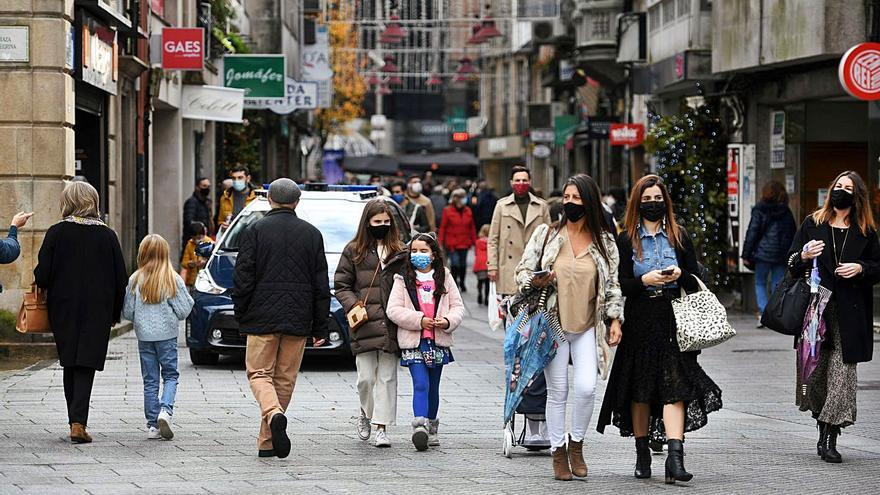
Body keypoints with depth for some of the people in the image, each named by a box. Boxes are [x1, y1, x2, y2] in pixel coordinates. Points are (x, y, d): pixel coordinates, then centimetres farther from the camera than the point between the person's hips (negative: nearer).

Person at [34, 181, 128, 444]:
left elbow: (42, 274, -8)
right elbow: (121, 277, 1)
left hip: (63, 309, 0)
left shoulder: (56, 233, -6)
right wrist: (115, 312, 12)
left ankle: (76, 421, 17)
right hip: (97, 312, 0)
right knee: (86, 367, -2)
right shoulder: (107, 235, -2)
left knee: (70, 366, 14)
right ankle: (79, 422, -15)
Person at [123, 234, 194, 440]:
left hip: (144, 336, 2)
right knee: (170, 375, 9)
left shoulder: (135, 279, -3)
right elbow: (184, 310, -6)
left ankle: (152, 425, 6)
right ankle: (165, 410, -15)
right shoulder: (173, 280, -8)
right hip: (167, 334, -2)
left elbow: (128, 312, 1)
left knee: (150, 380, 8)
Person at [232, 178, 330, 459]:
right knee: (285, 378, 10)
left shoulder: (256, 231, -3)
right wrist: (320, 328, 9)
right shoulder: (312, 234, 5)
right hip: (298, 319, 3)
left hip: (262, 317, -2)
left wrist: (241, 316, 6)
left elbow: (243, 278, -6)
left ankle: (274, 414, -26)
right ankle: (267, 442, 12)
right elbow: (321, 285, 5)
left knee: (259, 373, 3)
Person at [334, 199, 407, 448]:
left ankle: (381, 427, 5)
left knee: (387, 377, 1)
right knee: (366, 377, -1)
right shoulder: (354, 251, 6)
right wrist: (353, 306, -9)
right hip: (365, 325, -1)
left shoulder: (399, 252, 9)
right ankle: (366, 412, 27)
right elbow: (341, 285, 6)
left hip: (391, 325, 1)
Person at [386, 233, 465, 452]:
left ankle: (431, 427, 27)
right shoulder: (403, 280, 1)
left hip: (438, 342, 3)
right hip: (414, 342, -3)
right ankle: (420, 427, -25)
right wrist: (419, 320, -16)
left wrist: (448, 321, -13)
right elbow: (393, 309, -6)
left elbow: (458, 307, 8)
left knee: (433, 386, 14)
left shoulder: (444, 278, 8)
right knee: (421, 385, -16)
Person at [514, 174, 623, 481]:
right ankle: (558, 452, 14)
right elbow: (522, 271, 5)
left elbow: (612, 285, 10)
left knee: (586, 387, -14)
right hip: (554, 323, 0)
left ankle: (576, 443, 9)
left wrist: (615, 319, 0)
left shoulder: (604, 242, 5)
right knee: (557, 391, 1)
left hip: (588, 327, 0)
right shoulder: (546, 234, 2)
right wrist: (535, 281, -17)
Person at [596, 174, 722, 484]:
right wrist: (644, 280, -15)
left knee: (675, 384, -13)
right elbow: (618, 284, 1)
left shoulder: (679, 237, 10)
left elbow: (696, 281, 11)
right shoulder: (626, 240, 6)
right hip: (639, 321, 0)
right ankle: (642, 454, 19)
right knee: (639, 388, 6)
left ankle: (675, 455, -22)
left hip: (673, 319, 0)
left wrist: (680, 275, -10)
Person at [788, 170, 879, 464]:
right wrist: (804, 256, -13)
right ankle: (823, 433, 15)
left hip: (849, 313, 0)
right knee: (816, 368, 0)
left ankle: (829, 439, -8)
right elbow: (792, 265, 9)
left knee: (842, 373, -8)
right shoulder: (813, 224, 10)